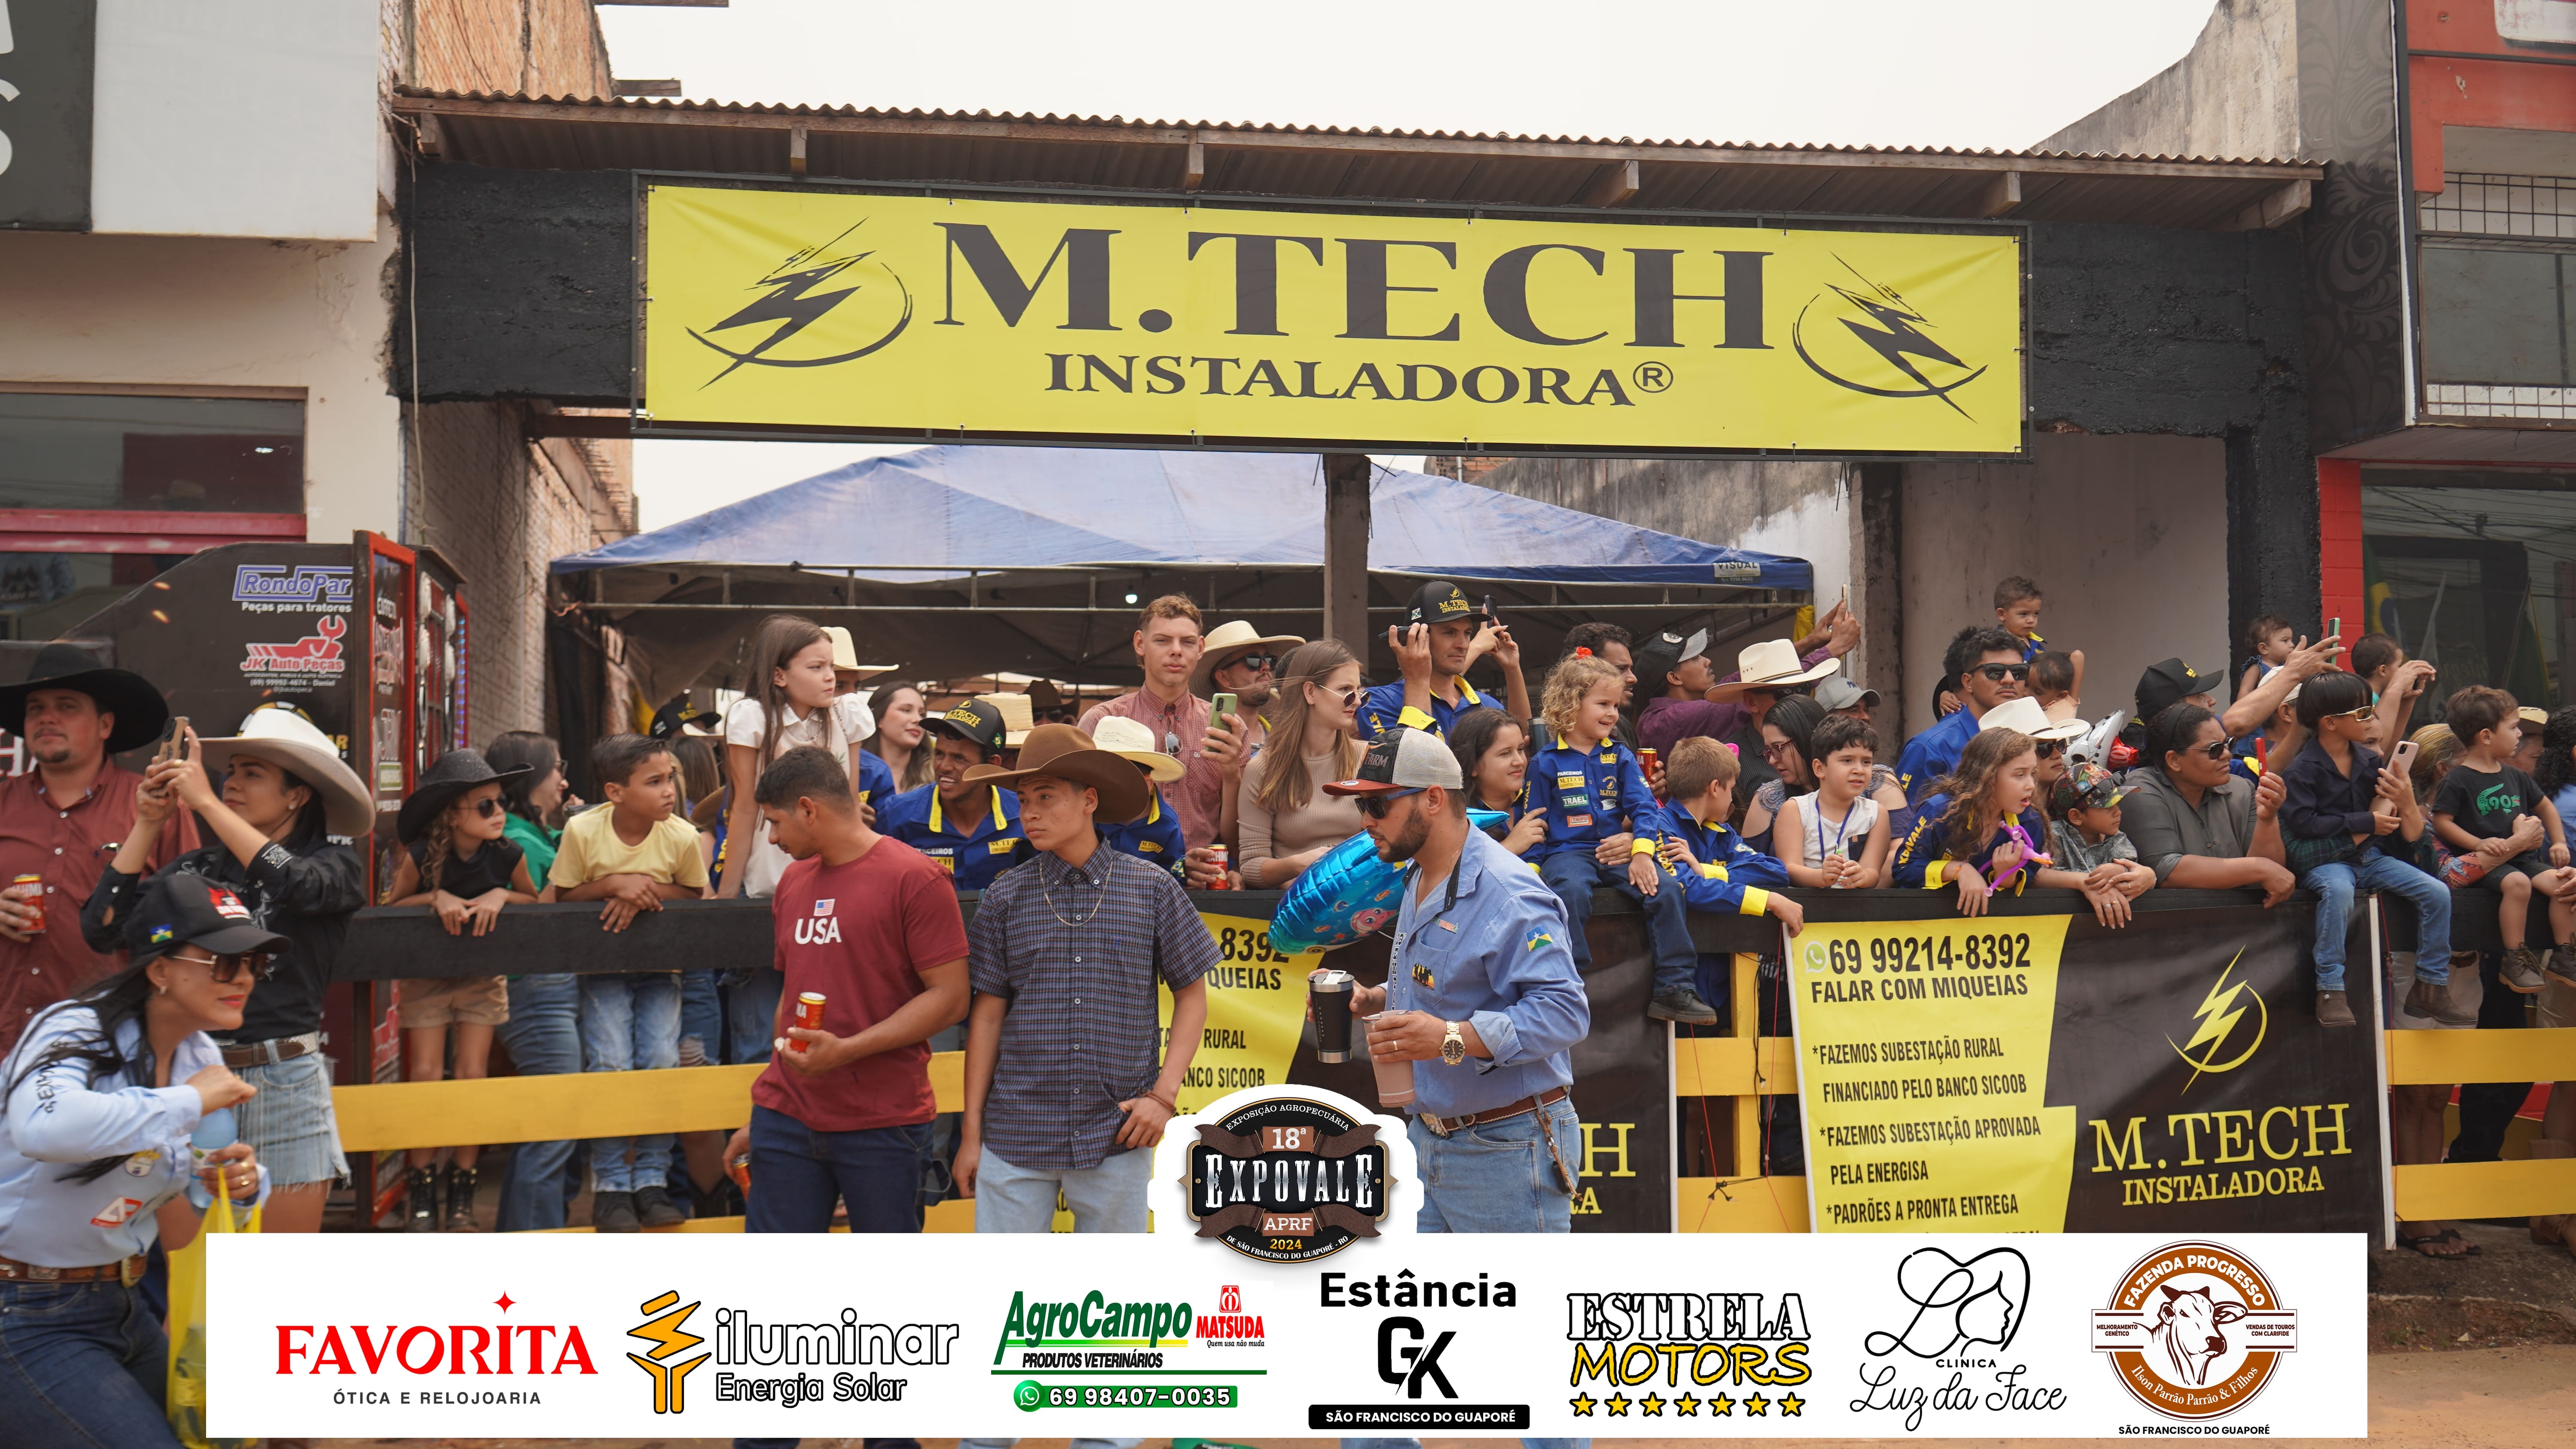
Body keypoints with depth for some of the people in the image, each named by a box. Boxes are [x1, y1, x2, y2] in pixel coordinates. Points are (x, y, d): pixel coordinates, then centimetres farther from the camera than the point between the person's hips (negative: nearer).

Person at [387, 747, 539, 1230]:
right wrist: (436, 897, -22)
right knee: (425, 1076, -4)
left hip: (483, 978, 1)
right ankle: (423, 1192, 9)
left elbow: (533, 902, 3)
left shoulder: (508, 856, -13)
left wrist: (500, 896, -17)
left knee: (473, 1077, -3)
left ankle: (462, 1192, 10)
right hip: (425, 977, -1)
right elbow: (391, 907, -4)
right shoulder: (421, 856, -18)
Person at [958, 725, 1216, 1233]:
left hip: (1117, 1136, -1)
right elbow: (987, 1016, 6)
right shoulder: (1005, 898, 2)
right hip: (1016, 1136, 1)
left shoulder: (1152, 890, 0)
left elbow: (1192, 996, 6)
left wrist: (1165, 1095, -4)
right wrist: (972, 1132, 5)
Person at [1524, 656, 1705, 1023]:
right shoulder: (1545, 763, 5)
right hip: (1566, 852, -3)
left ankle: (1674, 989, -14)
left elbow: (1643, 806, 6)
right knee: (1571, 892, -36)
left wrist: (1642, 851, -10)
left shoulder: (1620, 757, 15)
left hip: (1617, 851, 3)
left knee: (1667, 891, -20)